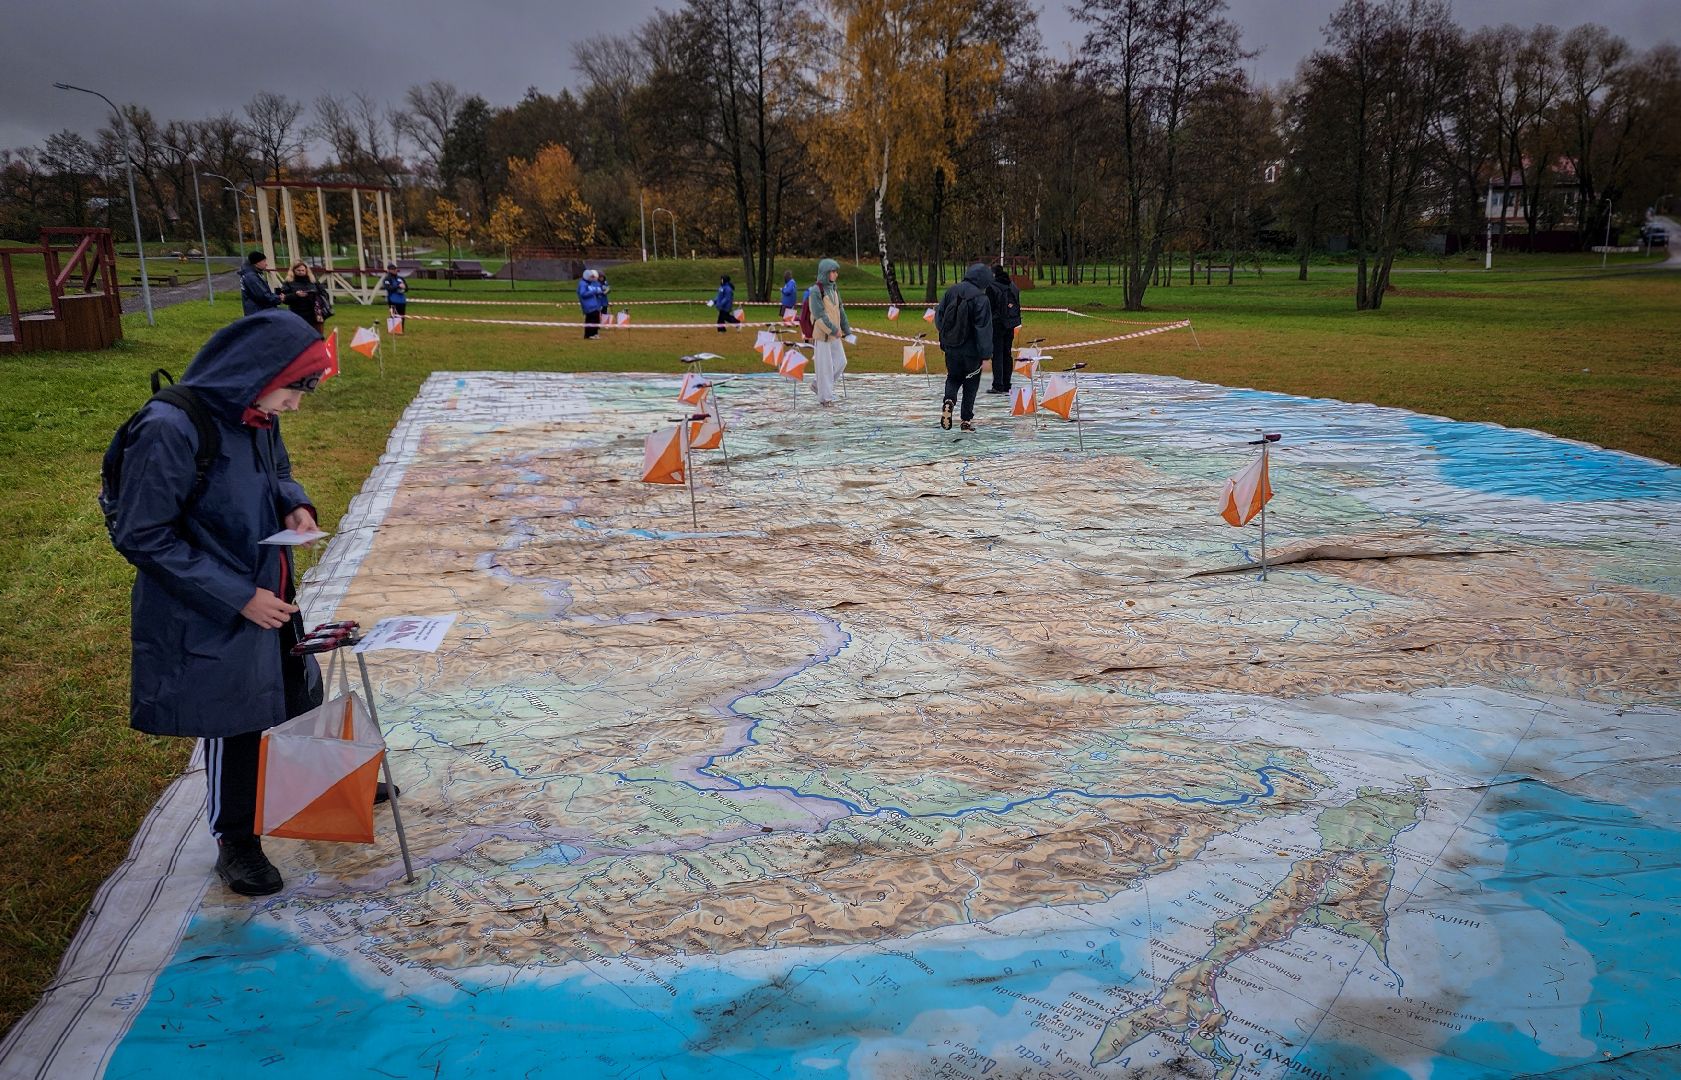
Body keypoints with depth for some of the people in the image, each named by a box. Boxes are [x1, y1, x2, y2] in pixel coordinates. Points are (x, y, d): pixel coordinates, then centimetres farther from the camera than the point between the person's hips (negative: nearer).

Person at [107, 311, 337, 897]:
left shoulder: (258, 418, -4)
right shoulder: (170, 429, -27)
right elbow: (141, 536, -23)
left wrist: (294, 503, -8)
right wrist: (237, 598, -23)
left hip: (268, 596, 7)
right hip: (208, 620, -7)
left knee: (302, 694, 22)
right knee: (233, 727, 9)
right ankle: (235, 842, 31)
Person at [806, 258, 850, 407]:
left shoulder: (833, 288, 8)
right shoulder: (815, 290, -15)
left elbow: (840, 310, 12)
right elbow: (819, 314, -20)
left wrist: (847, 330, 10)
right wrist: (834, 330, -20)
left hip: (834, 333, 8)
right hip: (822, 333, -8)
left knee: (841, 362, 9)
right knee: (824, 365, -2)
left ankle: (820, 386, 25)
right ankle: (825, 397, 8)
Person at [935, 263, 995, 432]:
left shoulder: (951, 291, -1)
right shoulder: (981, 299, -16)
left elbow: (938, 316, 6)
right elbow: (984, 328, -17)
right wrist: (985, 355, -12)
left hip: (950, 348, 4)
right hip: (971, 350, -4)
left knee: (953, 378, 22)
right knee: (971, 384, 13)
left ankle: (949, 400, -7)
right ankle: (967, 420, 15)